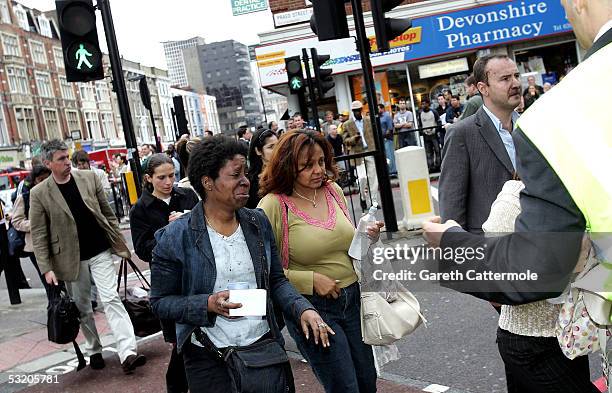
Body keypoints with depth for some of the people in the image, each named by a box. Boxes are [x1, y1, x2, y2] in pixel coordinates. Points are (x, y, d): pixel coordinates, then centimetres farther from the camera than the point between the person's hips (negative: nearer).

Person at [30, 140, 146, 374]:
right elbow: (38, 235, -5)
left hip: (100, 252, 0)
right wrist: (46, 268, -10)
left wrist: (120, 243, 6)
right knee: (81, 307, 11)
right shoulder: (39, 194, -6)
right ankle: (94, 351, 28)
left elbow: (108, 214, 7)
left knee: (111, 299, -8)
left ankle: (127, 354, -13)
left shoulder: (89, 178, 0)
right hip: (70, 258, 0)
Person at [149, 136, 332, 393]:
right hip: (209, 359, -3)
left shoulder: (259, 223, 1)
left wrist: (302, 309, -9)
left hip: (264, 344, 4)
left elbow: (276, 280, 8)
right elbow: (160, 301, -6)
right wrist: (208, 304, -20)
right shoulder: (175, 237, -11)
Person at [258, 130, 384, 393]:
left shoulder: (333, 190, 3)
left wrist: (366, 237, -2)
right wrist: (312, 280, -18)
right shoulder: (273, 206, -14)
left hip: (351, 298, 6)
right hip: (310, 306, -6)